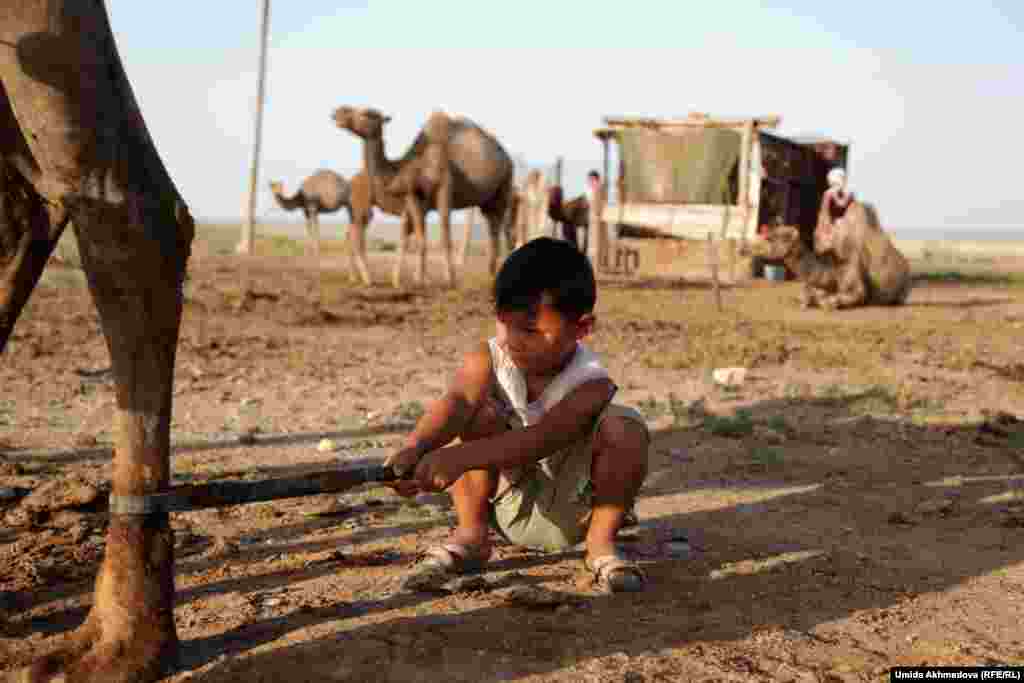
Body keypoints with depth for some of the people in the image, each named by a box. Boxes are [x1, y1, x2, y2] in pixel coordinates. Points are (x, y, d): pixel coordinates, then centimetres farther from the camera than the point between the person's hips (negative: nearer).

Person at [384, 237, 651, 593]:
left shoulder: (591, 383, -25)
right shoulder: (488, 359, -15)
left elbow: (540, 439, -42)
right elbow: (456, 401, -36)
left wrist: (459, 456, -56)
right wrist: (414, 448, -58)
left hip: (572, 510, -2)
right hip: (508, 501, 2)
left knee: (626, 428, -29)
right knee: (481, 412, -25)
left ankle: (601, 542, -8)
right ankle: (471, 533, -9)